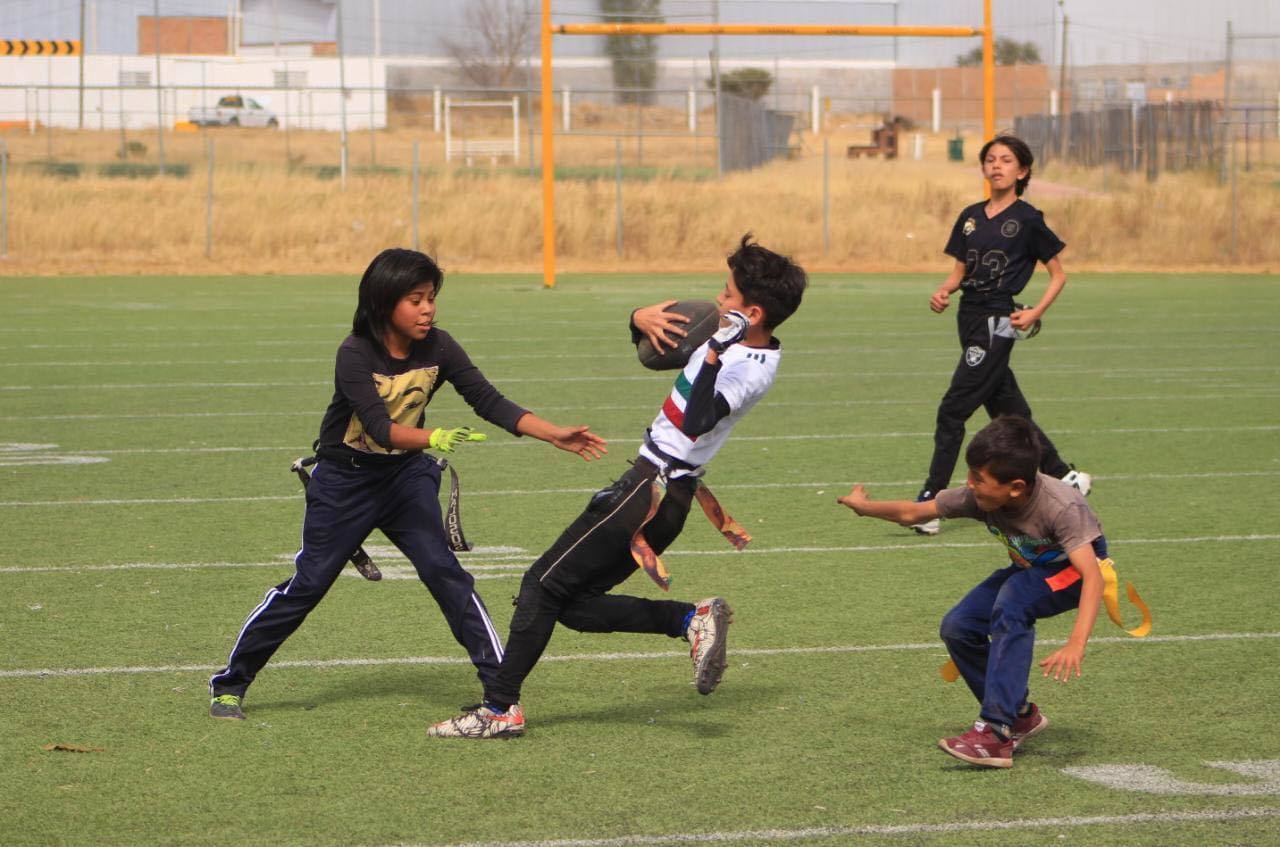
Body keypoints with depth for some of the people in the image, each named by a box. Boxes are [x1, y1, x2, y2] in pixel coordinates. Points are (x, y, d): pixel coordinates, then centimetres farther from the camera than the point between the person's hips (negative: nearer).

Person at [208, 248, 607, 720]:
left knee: (444, 571, -12)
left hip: (406, 474, 3)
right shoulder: (356, 355, -23)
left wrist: (556, 436, -20)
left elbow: (489, 402, -11)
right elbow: (381, 428, -33)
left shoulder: (437, 347, -11)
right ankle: (229, 684, 12)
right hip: (344, 481, -3)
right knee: (307, 584, -1)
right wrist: (435, 438, -50)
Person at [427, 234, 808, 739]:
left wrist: (714, 354, -42)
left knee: (544, 585, -4)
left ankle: (500, 708, -1)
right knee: (576, 605, 9)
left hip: (652, 489, -10)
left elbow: (696, 422, -35)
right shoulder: (736, 342, 10)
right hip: (669, 491, 10)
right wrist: (641, 319, -2)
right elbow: (656, 348, 20)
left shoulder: (752, 370, -19)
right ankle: (693, 620, 3)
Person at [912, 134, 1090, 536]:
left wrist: (1035, 313, -12)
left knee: (952, 410, -12)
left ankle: (930, 504, -12)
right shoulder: (971, 216, 12)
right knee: (1008, 409, 14)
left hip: (997, 321, -7)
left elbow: (1058, 274, 1)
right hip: (970, 317, 7)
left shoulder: (1027, 219, -5)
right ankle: (1065, 477, 28)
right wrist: (943, 292, -5)